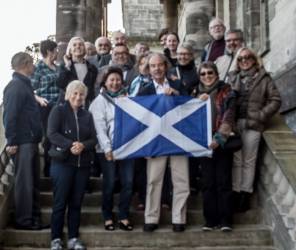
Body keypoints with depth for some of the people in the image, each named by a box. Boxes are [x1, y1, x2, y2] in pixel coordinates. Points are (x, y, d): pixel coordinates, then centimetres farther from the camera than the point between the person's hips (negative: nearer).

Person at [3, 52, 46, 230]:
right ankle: (23, 220, 5)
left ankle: (34, 218, 20)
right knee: (24, 182, -3)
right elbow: (10, 116, -17)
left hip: (31, 141, 9)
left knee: (33, 182, 12)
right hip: (22, 142, -9)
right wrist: (11, 142, -19)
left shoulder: (25, 84, 17)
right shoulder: (15, 86, -12)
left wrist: (36, 138, 15)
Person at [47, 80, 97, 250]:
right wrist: (70, 145, -24)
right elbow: (52, 133, -12)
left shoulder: (87, 115, 13)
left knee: (76, 202, 7)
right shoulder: (58, 111, 0)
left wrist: (83, 145, -16)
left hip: (83, 164, 4)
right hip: (62, 162, -4)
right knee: (60, 202, -1)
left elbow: (94, 139, 5)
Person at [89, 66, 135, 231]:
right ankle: (108, 217, 14)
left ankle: (124, 217, 11)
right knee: (109, 184, 0)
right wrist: (107, 148, -13)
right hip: (109, 148, -3)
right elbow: (100, 126, -5)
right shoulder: (100, 100, 4)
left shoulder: (127, 98, 14)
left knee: (128, 182, -1)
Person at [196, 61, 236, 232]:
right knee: (207, 183, 2)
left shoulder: (226, 92, 3)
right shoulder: (197, 93, 14)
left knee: (224, 181, -3)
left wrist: (219, 138, -17)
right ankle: (210, 220, 8)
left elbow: (228, 117, -6)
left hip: (223, 143, -3)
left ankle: (225, 220, 2)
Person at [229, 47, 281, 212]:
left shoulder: (263, 78, 5)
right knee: (236, 160, 5)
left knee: (249, 161, 3)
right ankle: (236, 193, 11)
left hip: (252, 124, -3)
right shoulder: (233, 78, 15)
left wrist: (261, 115, -8)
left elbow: (275, 100, 0)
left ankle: (245, 194, 8)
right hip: (234, 123, 3)